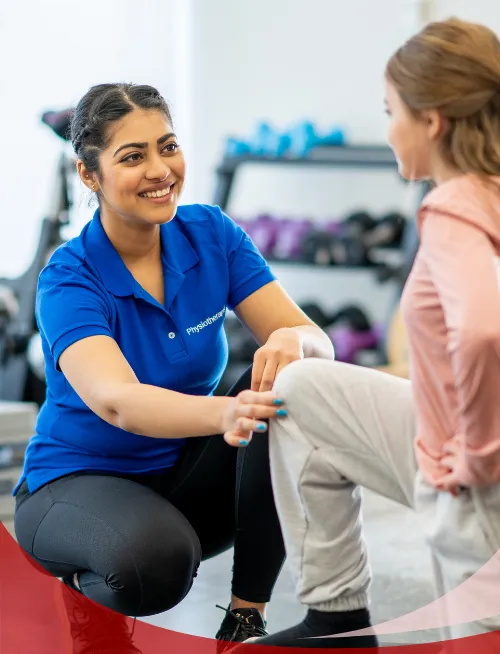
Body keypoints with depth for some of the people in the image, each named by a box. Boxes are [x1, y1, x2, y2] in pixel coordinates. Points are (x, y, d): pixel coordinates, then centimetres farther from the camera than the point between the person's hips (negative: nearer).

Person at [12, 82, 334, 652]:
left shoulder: (211, 235, -7)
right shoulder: (69, 279, -21)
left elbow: (317, 342, -14)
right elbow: (115, 400, -39)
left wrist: (292, 342, -41)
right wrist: (224, 414, -59)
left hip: (187, 475, 5)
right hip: (80, 480, -5)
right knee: (155, 558, -39)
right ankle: (80, 590, -1)